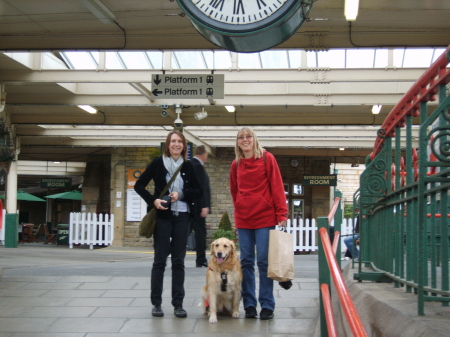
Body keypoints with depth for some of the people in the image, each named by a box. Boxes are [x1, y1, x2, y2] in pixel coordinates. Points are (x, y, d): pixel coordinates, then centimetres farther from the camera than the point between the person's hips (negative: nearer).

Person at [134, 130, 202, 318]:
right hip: (162, 216, -2)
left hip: (182, 217, 2)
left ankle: (178, 304, 11)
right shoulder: (158, 163, 0)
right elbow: (139, 185, 2)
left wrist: (181, 195, -8)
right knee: (160, 260, 1)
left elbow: (198, 191, 9)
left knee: (178, 261, 5)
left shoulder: (188, 166, 7)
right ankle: (156, 303, 9)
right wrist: (153, 200, -12)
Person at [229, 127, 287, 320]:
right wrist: (239, 210, 14)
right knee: (246, 262, 5)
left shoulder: (267, 158, -2)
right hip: (243, 220, 4)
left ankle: (267, 305, 6)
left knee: (264, 261, -2)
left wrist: (281, 213, -11)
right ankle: (249, 305, 12)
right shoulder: (236, 164, 10)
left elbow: (277, 186, -6)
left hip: (265, 217, -4)